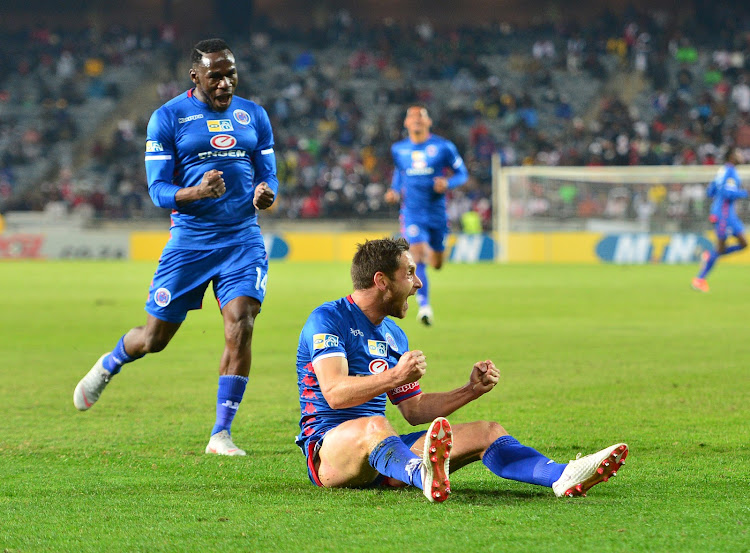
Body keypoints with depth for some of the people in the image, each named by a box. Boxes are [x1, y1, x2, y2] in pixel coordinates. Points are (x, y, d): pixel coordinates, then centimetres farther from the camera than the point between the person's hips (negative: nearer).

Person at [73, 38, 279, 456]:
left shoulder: (254, 116, 9)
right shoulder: (168, 118, -3)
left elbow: (269, 178, 12)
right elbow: (159, 191, -6)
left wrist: (265, 195, -13)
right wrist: (197, 192, -26)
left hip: (243, 238, 2)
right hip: (190, 238, -2)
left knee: (241, 327, -16)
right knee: (154, 338, 4)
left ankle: (221, 434, -8)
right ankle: (106, 367, 39)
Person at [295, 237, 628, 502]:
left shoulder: (394, 336, 21)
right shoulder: (327, 319, -6)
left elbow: (414, 409, 26)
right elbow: (335, 393, -21)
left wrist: (472, 390, 14)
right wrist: (394, 376, -33)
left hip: (384, 456, 8)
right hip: (327, 445, -8)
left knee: (487, 432, -5)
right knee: (373, 426, -42)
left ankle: (563, 477, -33)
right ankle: (424, 478, -78)